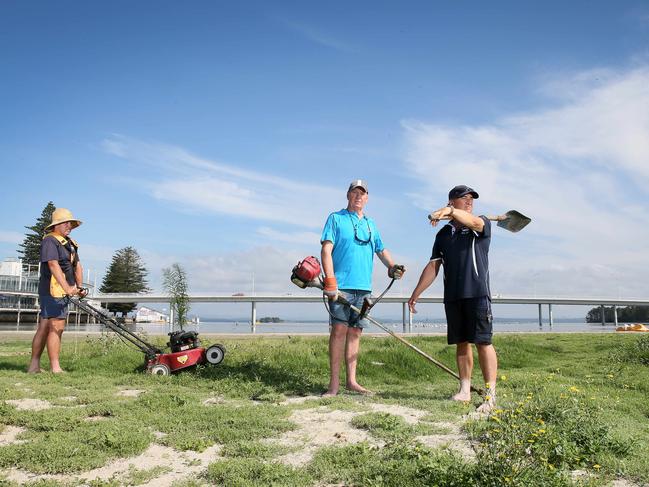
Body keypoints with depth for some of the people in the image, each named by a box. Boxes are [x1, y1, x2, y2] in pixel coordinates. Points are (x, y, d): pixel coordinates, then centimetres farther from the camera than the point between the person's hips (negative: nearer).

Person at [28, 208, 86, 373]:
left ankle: (34, 365, 19)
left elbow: (77, 265, 16)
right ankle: (55, 369, -7)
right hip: (53, 291, -9)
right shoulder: (50, 241, -11)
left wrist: (80, 287, 3)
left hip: (62, 292, 9)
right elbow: (53, 265, -24)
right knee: (56, 327, -10)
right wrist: (67, 287, -33)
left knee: (44, 328, 12)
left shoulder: (70, 243, 19)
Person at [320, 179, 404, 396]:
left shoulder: (371, 224, 21)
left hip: (363, 287, 5)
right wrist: (330, 281, -16)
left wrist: (392, 266, 7)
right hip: (341, 286, -5)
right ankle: (334, 383, -5)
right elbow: (326, 249, -5)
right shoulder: (336, 218, 4)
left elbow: (381, 250, 28)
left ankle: (351, 381, 13)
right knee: (339, 329, -9)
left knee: (355, 332, 7)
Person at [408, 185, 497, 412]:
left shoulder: (482, 223, 5)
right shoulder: (443, 234, 16)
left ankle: (491, 394, -3)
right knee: (461, 343, 7)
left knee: (483, 342, -7)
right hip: (452, 296, 4)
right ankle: (465, 391, 14)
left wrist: (449, 211, -40)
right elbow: (433, 266, 15)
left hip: (477, 293, -4)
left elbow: (473, 222, -21)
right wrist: (416, 293, 9)